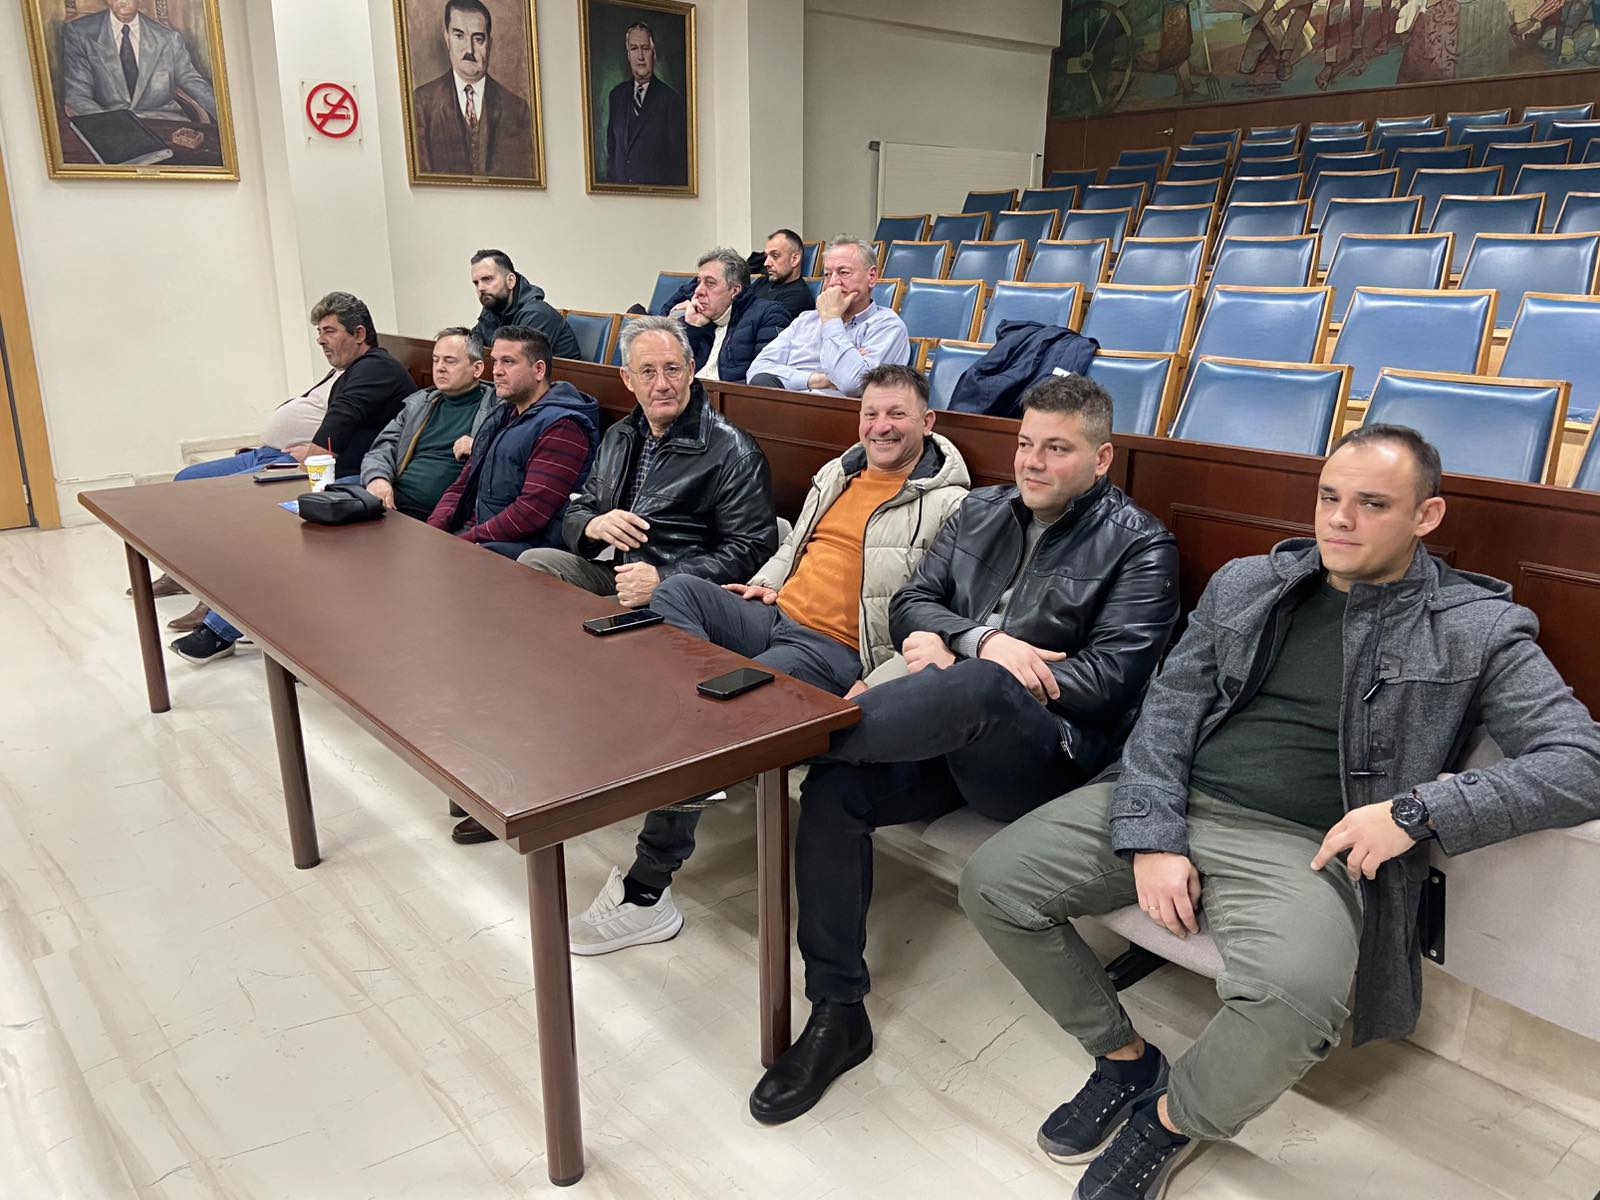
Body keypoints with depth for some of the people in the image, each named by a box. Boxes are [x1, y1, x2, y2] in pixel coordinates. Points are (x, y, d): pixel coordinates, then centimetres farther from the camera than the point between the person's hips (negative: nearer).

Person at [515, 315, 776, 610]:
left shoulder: (733, 451, -9)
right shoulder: (617, 438, 15)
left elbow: (752, 548, -15)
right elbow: (574, 514, 19)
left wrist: (662, 580, -23)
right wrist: (593, 526, -8)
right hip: (615, 573, 7)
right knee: (533, 561, -16)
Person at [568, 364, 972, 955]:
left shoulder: (946, 504, -3)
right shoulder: (836, 473, 21)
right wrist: (763, 585, 10)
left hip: (836, 651, -7)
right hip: (774, 617, 7)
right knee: (677, 590, -20)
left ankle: (648, 887, -16)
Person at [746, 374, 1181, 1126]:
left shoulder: (1139, 546, 3)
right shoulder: (981, 512, 19)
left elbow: (1110, 678, -9)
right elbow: (910, 604, 11)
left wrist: (971, 664, -13)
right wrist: (980, 641, -12)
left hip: (1044, 753, -5)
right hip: (950, 729, 5)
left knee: (981, 688, -39)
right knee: (834, 788, -23)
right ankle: (836, 1015, -10)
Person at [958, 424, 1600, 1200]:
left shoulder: (1476, 630, 4)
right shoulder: (1244, 586, 12)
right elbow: (1167, 711, 7)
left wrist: (1418, 811, -17)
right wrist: (1152, 840, -8)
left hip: (1302, 845, -3)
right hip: (1170, 809, 4)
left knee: (1293, 1000, -35)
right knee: (992, 883, -11)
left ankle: (1171, 1120, 1)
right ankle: (1124, 1058, 15)